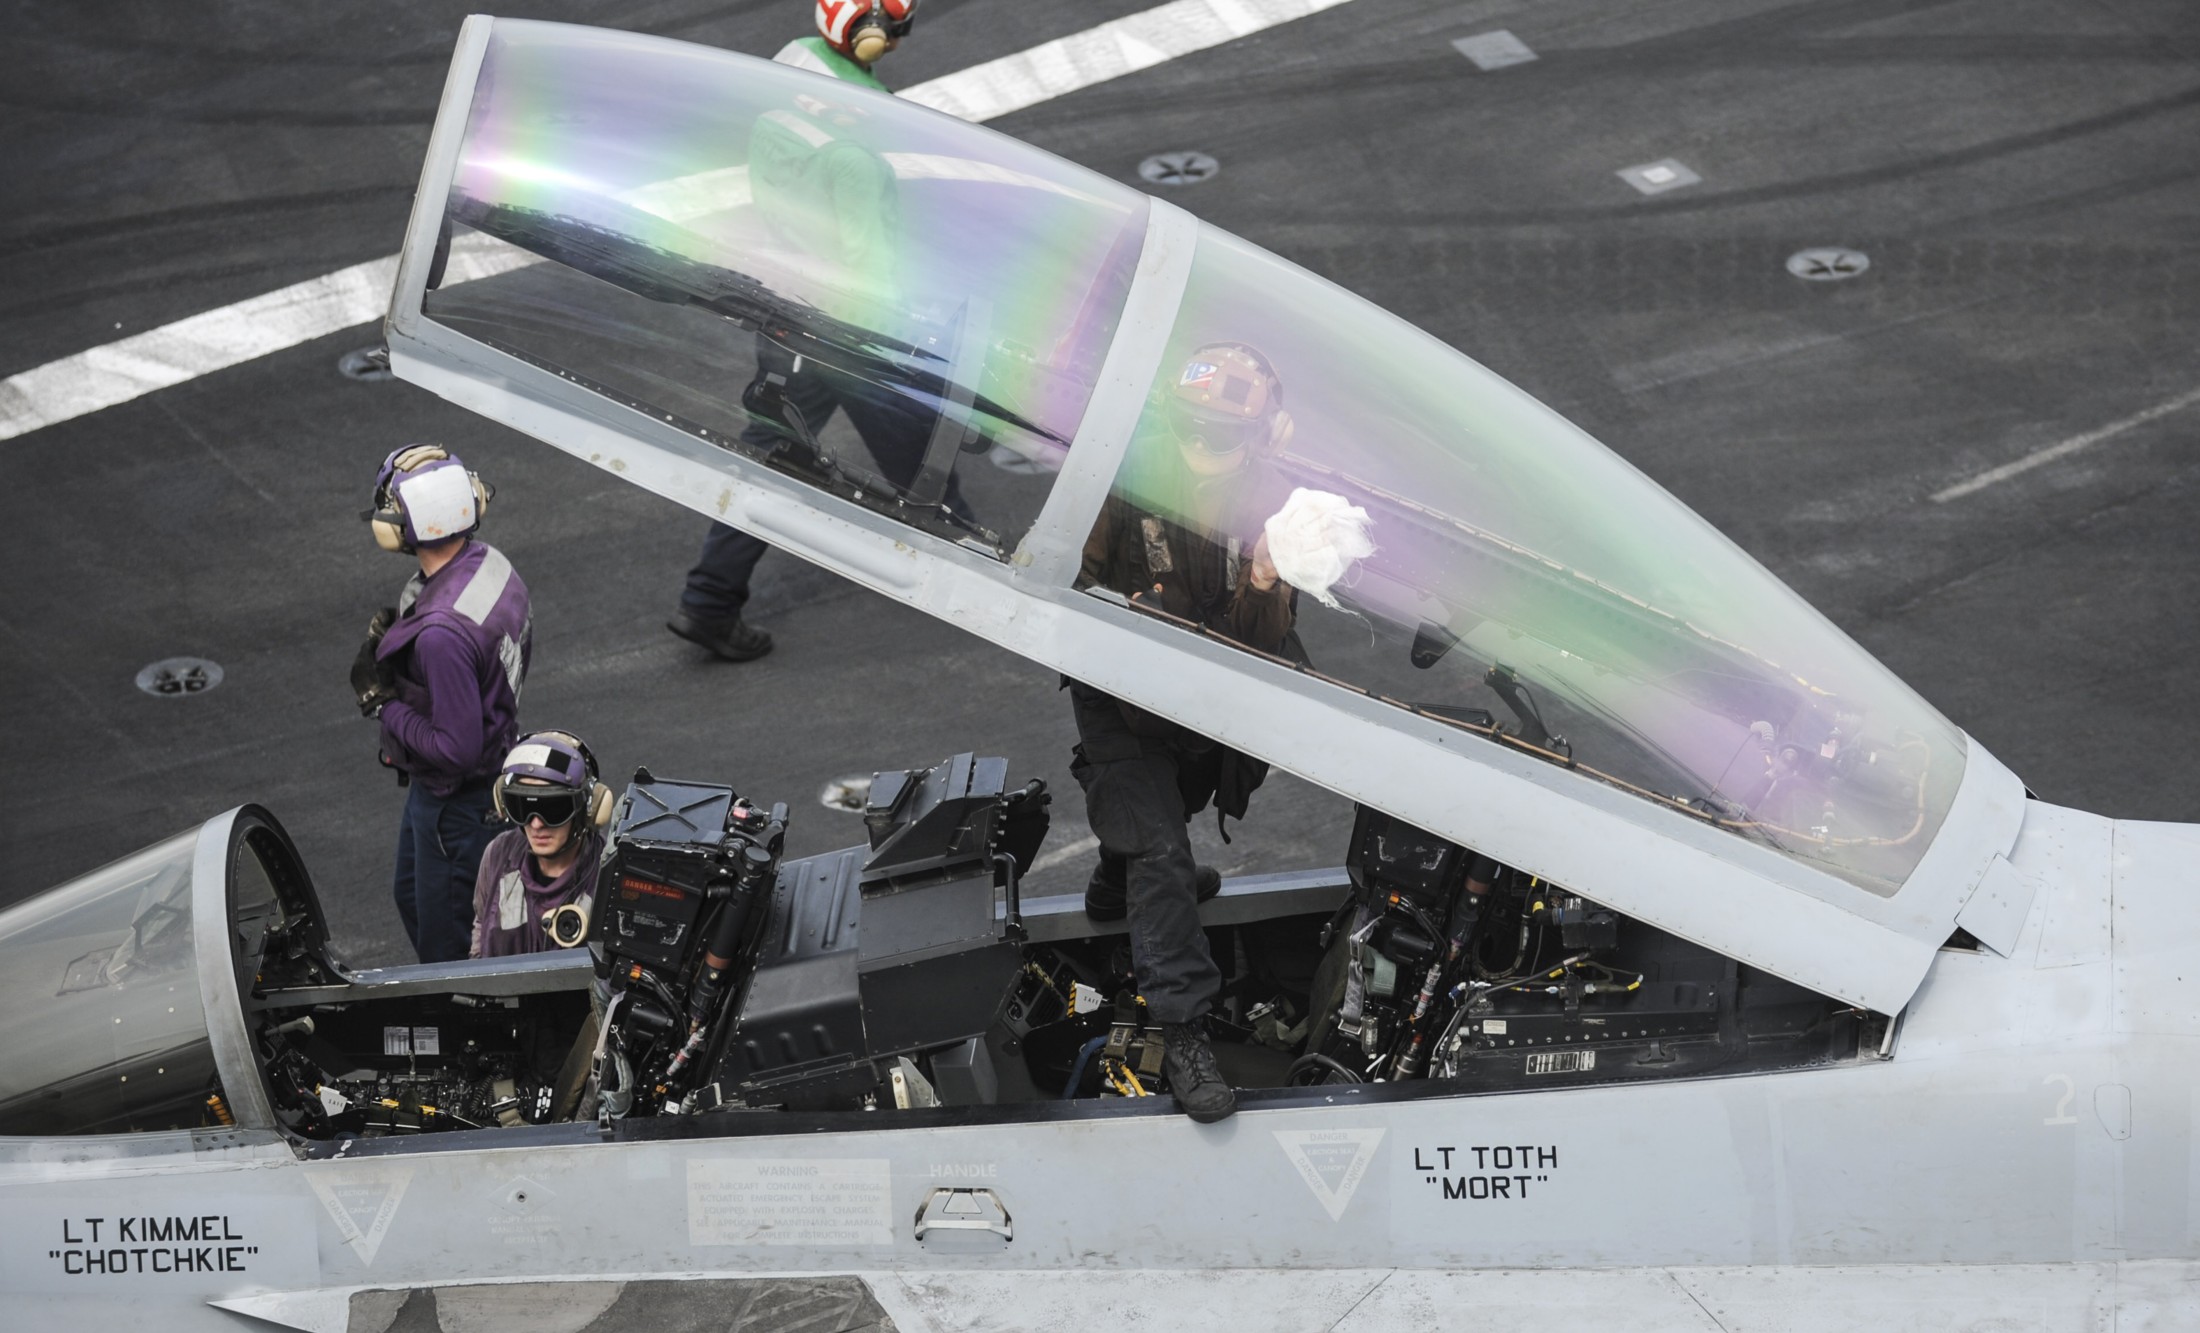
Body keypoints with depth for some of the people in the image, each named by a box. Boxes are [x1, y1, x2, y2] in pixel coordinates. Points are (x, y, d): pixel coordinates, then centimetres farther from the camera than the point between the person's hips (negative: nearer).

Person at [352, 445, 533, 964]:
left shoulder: (442, 632, -38)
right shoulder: (489, 561, -10)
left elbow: (456, 749, -33)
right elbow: (522, 649, 8)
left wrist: (386, 704, -19)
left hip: (456, 799, -10)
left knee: (447, 937, 11)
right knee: (412, 897, 29)